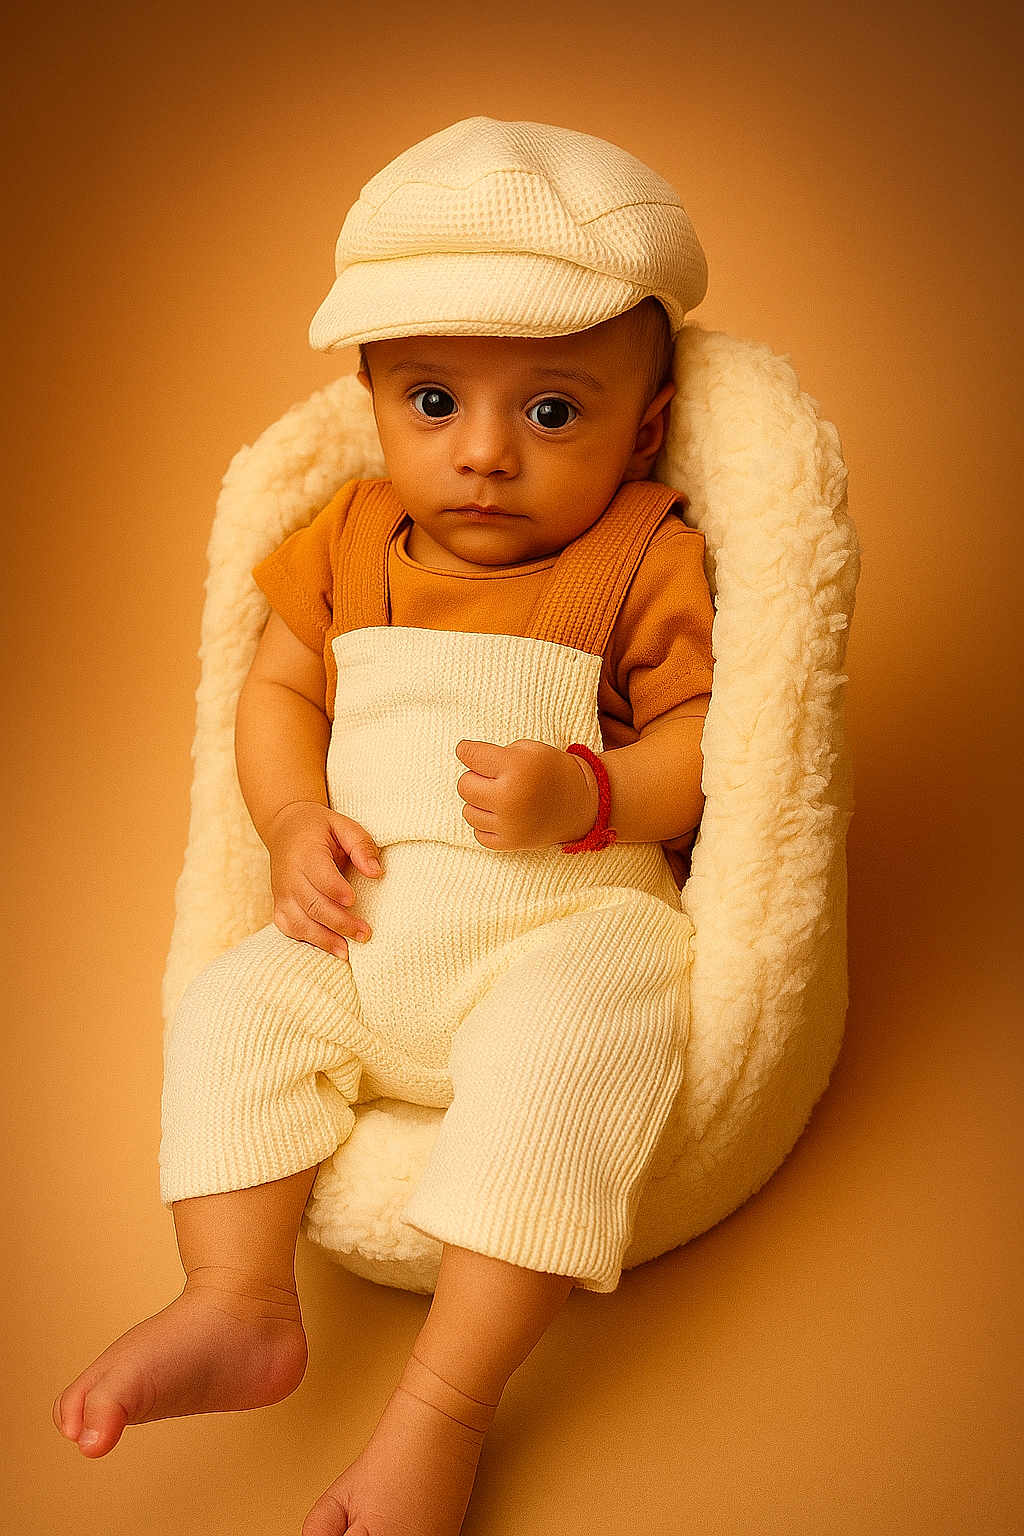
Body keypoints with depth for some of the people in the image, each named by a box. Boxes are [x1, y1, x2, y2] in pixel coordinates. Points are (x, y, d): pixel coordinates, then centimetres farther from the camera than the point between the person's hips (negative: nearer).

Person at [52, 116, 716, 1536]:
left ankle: (444, 1404, -25)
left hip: (566, 919, -5)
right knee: (230, 1010, -12)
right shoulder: (348, 539, 9)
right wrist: (296, 824, -4)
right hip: (368, 926, 5)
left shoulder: (646, 559, -4)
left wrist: (582, 794, -25)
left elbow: (709, 738, -6)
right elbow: (279, 689, 15)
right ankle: (239, 1308, -8)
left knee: (563, 1058, -31)